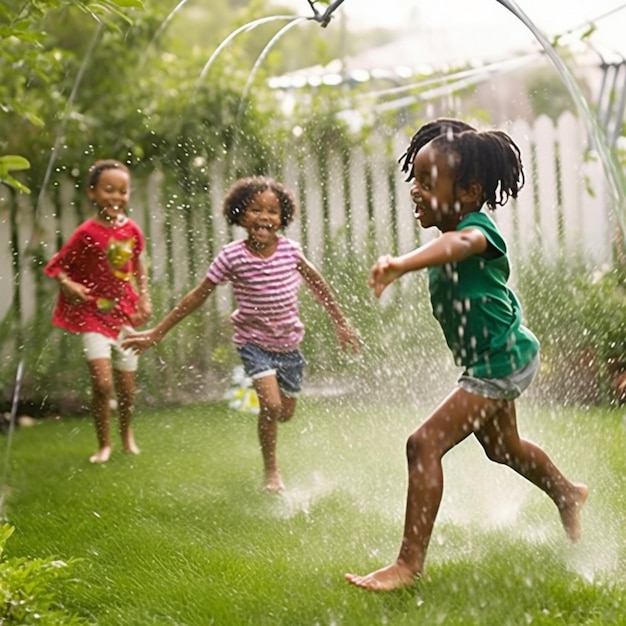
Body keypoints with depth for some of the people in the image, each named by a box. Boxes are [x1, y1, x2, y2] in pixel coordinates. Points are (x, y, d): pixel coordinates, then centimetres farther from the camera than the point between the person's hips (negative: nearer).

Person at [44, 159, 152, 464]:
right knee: (102, 383, -14)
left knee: (127, 387, 12)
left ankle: (127, 433, 40)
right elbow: (56, 266, -9)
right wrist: (68, 284, -27)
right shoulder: (87, 233, -15)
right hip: (93, 313, -4)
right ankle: (104, 444, 7)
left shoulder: (132, 230, -2)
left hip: (125, 313, 4)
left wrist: (144, 298, 8)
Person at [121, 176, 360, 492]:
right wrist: (156, 333, -10)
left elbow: (317, 284, 6)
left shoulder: (290, 250, -11)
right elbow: (197, 296, -10)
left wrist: (340, 322, 13)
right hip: (254, 342, -3)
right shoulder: (232, 257, -17)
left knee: (286, 413, 11)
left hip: (289, 343, 3)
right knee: (271, 405, -20)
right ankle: (271, 470, 4)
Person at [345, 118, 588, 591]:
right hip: (492, 360, 11)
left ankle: (410, 563, -16)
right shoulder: (449, 234, -1)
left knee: (425, 443, -19)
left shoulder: (477, 229, -28)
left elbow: (458, 244, -53)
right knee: (502, 446, 31)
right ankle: (568, 495, 59)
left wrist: (401, 264, -70)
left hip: (502, 360, -11)